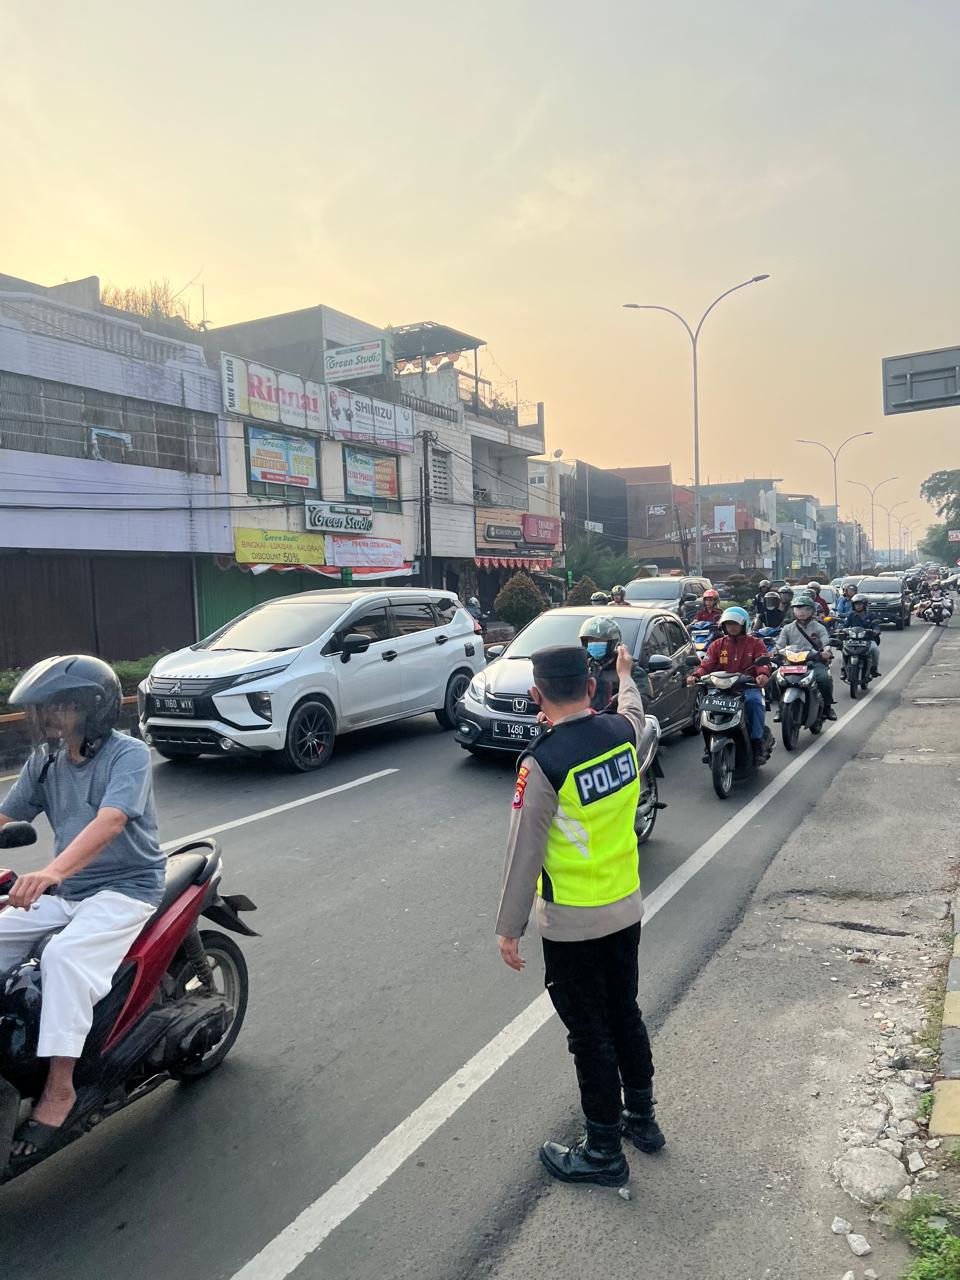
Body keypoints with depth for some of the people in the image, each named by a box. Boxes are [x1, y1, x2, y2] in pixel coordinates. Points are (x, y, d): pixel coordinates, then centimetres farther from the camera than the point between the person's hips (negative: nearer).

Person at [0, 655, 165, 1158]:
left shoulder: (128, 754, -15)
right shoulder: (44, 761, 7)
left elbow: (109, 820, -30)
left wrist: (53, 871, -45)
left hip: (127, 888, -7)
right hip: (65, 892, 7)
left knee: (63, 956, -29)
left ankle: (59, 1085, -21)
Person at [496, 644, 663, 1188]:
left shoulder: (542, 764, -25)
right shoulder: (624, 731, -7)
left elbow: (524, 855, -19)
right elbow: (633, 711, 20)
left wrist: (509, 928, -8)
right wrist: (626, 673, 40)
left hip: (572, 925, -6)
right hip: (627, 908, 6)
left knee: (591, 1035, 9)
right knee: (625, 1014, 23)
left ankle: (605, 1152, 25)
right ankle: (642, 1116, 41)